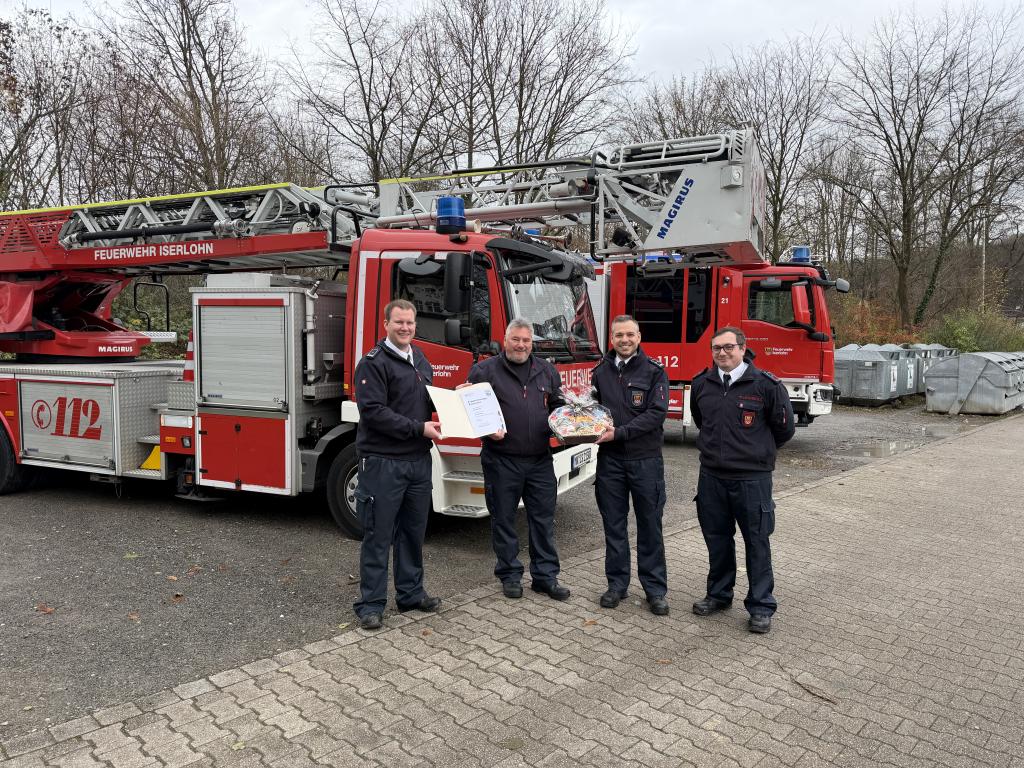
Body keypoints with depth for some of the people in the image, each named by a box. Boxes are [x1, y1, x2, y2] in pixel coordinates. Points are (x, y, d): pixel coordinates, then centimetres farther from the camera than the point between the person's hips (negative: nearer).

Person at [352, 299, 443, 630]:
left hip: (418, 460, 7)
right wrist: (419, 429, -19)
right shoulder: (374, 363, -10)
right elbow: (374, 411, -18)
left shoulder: (421, 361, 15)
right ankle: (371, 603, 12)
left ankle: (411, 593, 28)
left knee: (414, 531, 15)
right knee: (379, 535, 1)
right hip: (383, 462, -7)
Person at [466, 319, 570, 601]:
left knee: (543, 518, 7)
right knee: (503, 519, 7)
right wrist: (488, 429, -17)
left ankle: (545, 575, 18)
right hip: (501, 460, -3)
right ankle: (510, 575, 21)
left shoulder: (547, 371, 13)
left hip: (540, 460, 3)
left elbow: (557, 405, 21)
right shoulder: (485, 370, 0)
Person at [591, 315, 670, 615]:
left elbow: (657, 413, -12)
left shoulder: (654, 371, -3)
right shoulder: (601, 371, 8)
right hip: (610, 459, 3)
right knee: (614, 524, 9)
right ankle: (617, 584, 22)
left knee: (649, 525, 5)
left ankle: (655, 589, 15)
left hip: (645, 459, -3)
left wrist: (619, 433, -18)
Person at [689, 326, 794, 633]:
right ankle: (719, 594, 32)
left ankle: (761, 607, 18)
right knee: (717, 539, 16)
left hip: (752, 478, -4)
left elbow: (784, 428, 1)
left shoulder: (765, 385, -10)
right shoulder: (702, 383, 3)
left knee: (757, 543, 6)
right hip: (711, 476, 4)